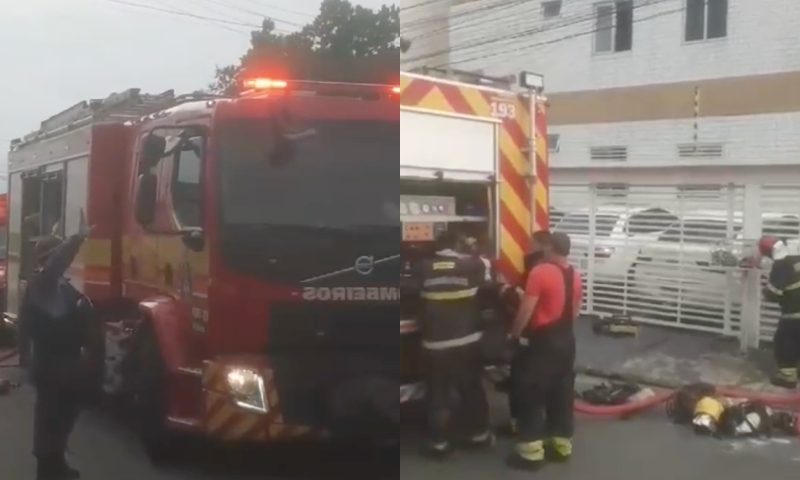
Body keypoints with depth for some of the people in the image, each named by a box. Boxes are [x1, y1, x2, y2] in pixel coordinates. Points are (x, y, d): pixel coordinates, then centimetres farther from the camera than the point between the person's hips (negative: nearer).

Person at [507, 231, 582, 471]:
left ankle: (531, 451, 2)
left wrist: (514, 334, -4)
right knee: (562, 393, 15)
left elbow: (526, 310, -18)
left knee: (530, 394, 0)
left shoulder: (540, 272, -17)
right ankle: (562, 445, 23)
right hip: (566, 340, 8)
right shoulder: (575, 275, 7)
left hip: (542, 342, -8)